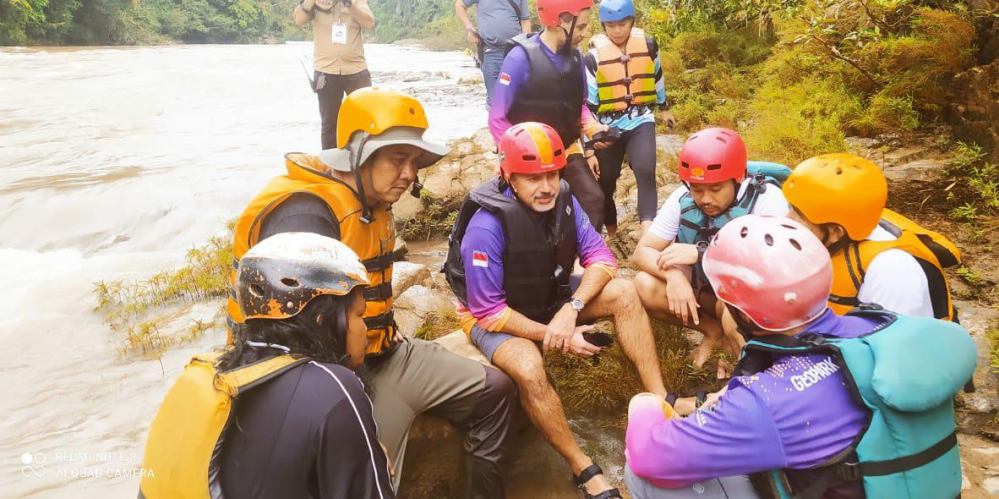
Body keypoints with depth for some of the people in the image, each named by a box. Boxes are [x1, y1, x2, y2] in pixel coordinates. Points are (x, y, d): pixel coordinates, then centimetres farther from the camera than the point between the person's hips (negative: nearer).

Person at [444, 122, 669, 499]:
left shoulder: (562, 201, -12)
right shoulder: (486, 227, -28)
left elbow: (600, 257, -13)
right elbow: (489, 311, -25)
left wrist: (570, 310, -29)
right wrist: (554, 336, -25)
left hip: (549, 300, 6)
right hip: (495, 317, -5)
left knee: (623, 293, -17)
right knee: (529, 368, -36)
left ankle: (661, 402, -10)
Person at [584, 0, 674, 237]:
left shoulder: (648, 45, -2)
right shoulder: (594, 55, -8)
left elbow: (657, 77, 16)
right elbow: (588, 98, -3)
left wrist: (664, 108, 26)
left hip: (641, 120, 0)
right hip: (609, 124, 0)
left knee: (645, 170, -22)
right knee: (606, 180, 10)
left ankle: (648, 229, -27)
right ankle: (610, 229, 31)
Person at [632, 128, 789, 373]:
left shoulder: (766, 198, -24)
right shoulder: (682, 198, -13)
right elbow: (642, 251, -13)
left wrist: (701, 253, -38)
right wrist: (673, 274, -35)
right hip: (706, 287, 4)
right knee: (645, 285, -21)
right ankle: (715, 332, -2)